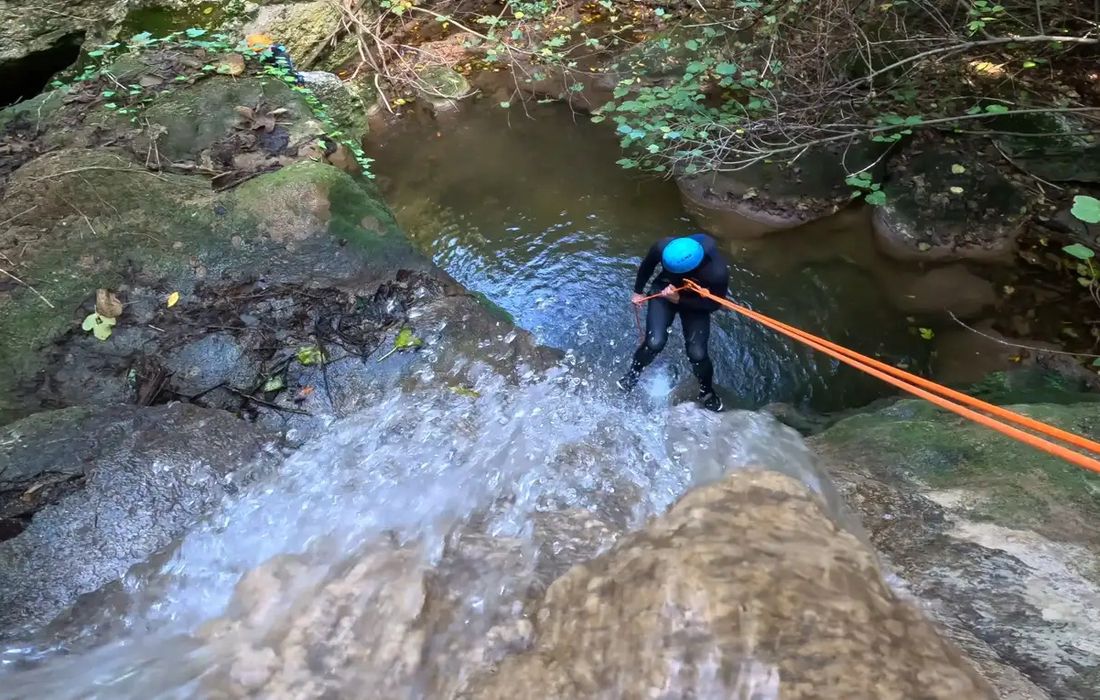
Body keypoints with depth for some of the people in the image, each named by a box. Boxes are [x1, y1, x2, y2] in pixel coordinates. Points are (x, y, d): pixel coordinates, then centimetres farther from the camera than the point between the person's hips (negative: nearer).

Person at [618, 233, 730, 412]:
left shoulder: (717, 272, -38)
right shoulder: (663, 248, -32)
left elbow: (713, 304, -20)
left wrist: (679, 300, -31)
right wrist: (638, 290, 6)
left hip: (695, 304, -1)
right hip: (663, 291, 1)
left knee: (697, 353, -8)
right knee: (654, 343, -16)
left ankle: (707, 391, 23)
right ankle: (633, 374, 16)